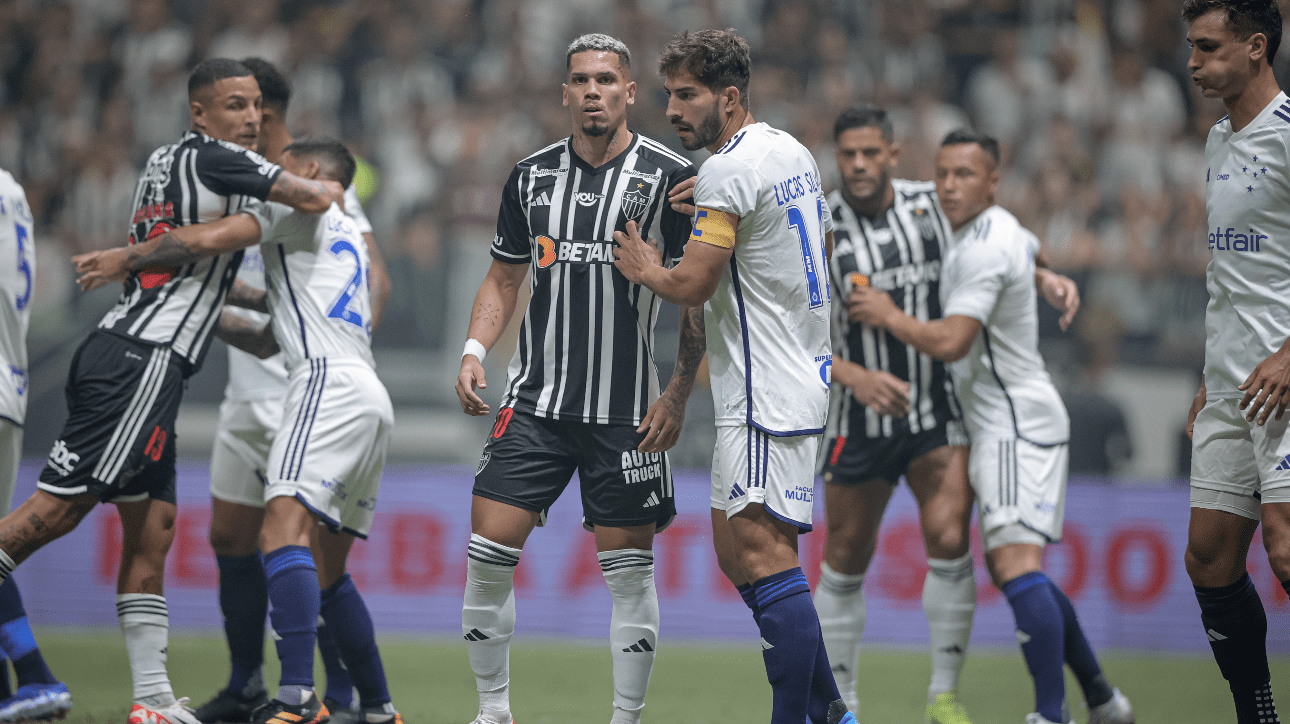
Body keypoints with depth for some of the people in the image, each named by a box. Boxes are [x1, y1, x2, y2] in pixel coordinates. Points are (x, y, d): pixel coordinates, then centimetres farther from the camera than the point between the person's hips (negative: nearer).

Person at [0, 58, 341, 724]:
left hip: (116, 349, 10)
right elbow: (312, 200, -11)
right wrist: (328, 190, 11)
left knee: (150, 531, 7)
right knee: (54, 510, -12)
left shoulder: (163, 162, 20)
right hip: (143, 362, -10)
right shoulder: (213, 159, -7)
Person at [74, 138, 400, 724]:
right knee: (325, 570, 15)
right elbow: (268, 343, 38)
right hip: (371, 398, 10)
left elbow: (209, 240, -8)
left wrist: (125, 259, 4)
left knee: (283, 529, -22)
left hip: (331, 385, -10)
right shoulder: (347, 239, 35)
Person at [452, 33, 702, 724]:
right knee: (489, 550, -4)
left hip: (627, 409, -3)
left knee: (629, 570, 0)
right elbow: (504, 277, 17)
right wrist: (474, 351, 1)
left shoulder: (670, 176, -4)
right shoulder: (531, 175, 7)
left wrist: (679, 393, -9)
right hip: (535, 400, 3)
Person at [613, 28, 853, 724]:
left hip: (766, 397, -10)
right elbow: (822, 245, 28)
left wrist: (646, 269, 4)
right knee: (738, 555, 13)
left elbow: (691, 285, -17)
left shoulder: (726, 171, -15)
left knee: (764, 556, -12)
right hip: (799, 373, 10)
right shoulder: (793, 152, 14)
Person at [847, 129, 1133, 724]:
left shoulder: (983, 251, -17)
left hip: (1016, 425, -11)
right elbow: (1035, 252, 39)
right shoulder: (1003, 228, 14)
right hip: (1006, 425, 11)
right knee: (1011, 570, 15)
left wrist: (889, 316, -10)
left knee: (1015, 563, -21)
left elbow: (950, 342, -25)